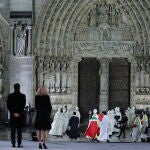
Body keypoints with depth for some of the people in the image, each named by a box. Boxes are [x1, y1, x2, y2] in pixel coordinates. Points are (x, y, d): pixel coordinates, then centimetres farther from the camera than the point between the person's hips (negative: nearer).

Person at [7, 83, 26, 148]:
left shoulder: (10, 96, 1)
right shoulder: (23, 96, -3)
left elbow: (8, 106, -3)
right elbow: (23, 106, -9)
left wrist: (13, 113, -6)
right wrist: (19, 113, -9)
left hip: (12, 115, 1)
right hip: (20, 115, -1)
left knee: (13, 130, 5)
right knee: (19, 130, 2)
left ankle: (13, 143, 2)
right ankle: (19, 144, -2)